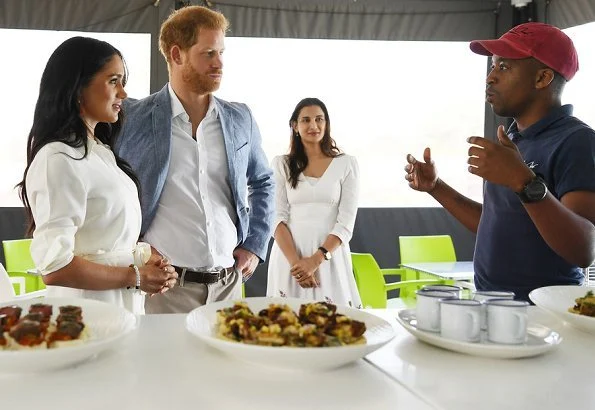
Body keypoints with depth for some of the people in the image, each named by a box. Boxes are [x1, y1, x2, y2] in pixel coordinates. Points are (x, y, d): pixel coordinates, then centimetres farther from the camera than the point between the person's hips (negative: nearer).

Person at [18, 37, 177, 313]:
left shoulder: (100, 150, 10)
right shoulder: (60, 159, -18)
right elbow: (54, 267, -25)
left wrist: (147, 265, 0)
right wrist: (134, 277, -15)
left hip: (125, 307, 9)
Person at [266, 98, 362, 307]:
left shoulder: (346, 164, 2)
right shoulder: (281, 164, 5)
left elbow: (346, 222, -3)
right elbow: (278, 218, -1)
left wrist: (315, 260, -14)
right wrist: (295, 261, -14)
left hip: (330, 256, 0)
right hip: (288, 255, 1)